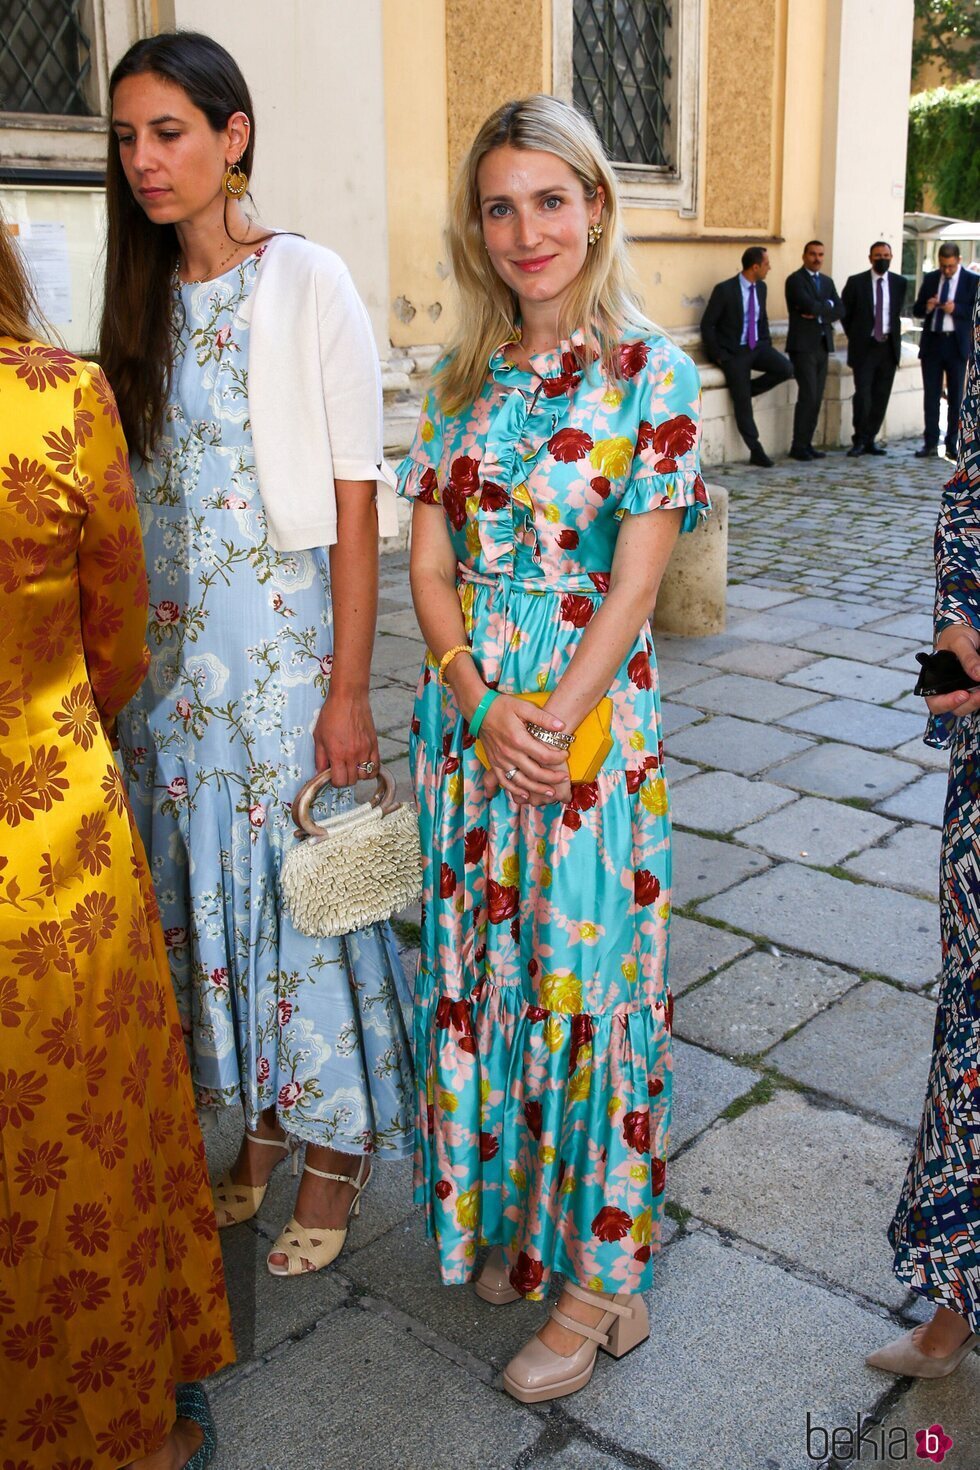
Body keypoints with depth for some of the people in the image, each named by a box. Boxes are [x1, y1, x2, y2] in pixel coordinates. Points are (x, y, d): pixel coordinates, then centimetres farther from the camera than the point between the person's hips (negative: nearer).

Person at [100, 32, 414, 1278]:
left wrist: (349, 688, -14)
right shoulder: (148, 299, 11)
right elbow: (132, 494, 11)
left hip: (284, 635, -6)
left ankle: (334, 1149, 21)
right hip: (170, 643, 6)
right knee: (205, 878, 11)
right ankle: (256, 1127, 30)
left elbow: (356, 499, -11)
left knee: (300, 880, 2)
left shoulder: (308, 284, -7)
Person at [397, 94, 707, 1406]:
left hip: (591, 718, -5)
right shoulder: (462, 378, 8)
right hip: (465, 710, 5)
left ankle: (598, 1271, 22)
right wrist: (485, 710, -11)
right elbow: (429, 566, 3)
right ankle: (505, 1211, 35)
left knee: (586, 972, 4)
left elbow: (635, 579, -11)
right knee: (480, 971, 13)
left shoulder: (651, 374, -6)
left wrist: (551, 723, -17)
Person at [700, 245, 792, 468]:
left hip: (757, 347, 6)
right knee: (742, 402, -7)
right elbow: (707, 324, -10)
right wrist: (718, 355, -12)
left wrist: (767, 344, 8)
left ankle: (746, 389, 1)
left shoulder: (761, 287, 6)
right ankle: (756, 451, 2)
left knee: (785, 368, -19)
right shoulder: (724, 290, -14)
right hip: (733, 352, -6)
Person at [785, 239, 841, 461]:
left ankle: (806, 444, 10)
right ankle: (798, 447, -6)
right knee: (808, 395, -12)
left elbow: (838, 310, 5)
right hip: (803, 345, -7)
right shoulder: (795, 280, -4)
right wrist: (827, 305, -2)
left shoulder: (827, 281, 17)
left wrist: (818, 313, -11)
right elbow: (809, 305, -19)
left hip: (822, 344, 7)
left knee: (816, 398, 5)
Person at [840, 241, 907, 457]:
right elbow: (844, 313, 6)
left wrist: (892, 334, 13)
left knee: (881, 397, 5)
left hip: (889, 347, 3)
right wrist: (855, 337, 7)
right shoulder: (856, 282, -3)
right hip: (864, 347, -3)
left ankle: (870, 440, 13)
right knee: (863, 395, -9)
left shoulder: (899, 283, 5)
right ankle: (859, 441, 2)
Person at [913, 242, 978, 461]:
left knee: (955, 397, 3)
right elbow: (916, 310, 10)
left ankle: (952, 445, 9)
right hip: (932, 343, 3)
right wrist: (927, 307, -12)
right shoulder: (930, 279, 9)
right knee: (931, 395, 3)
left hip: (957, 344, -2)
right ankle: (930, 443, 7)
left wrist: (956, 309, -20)